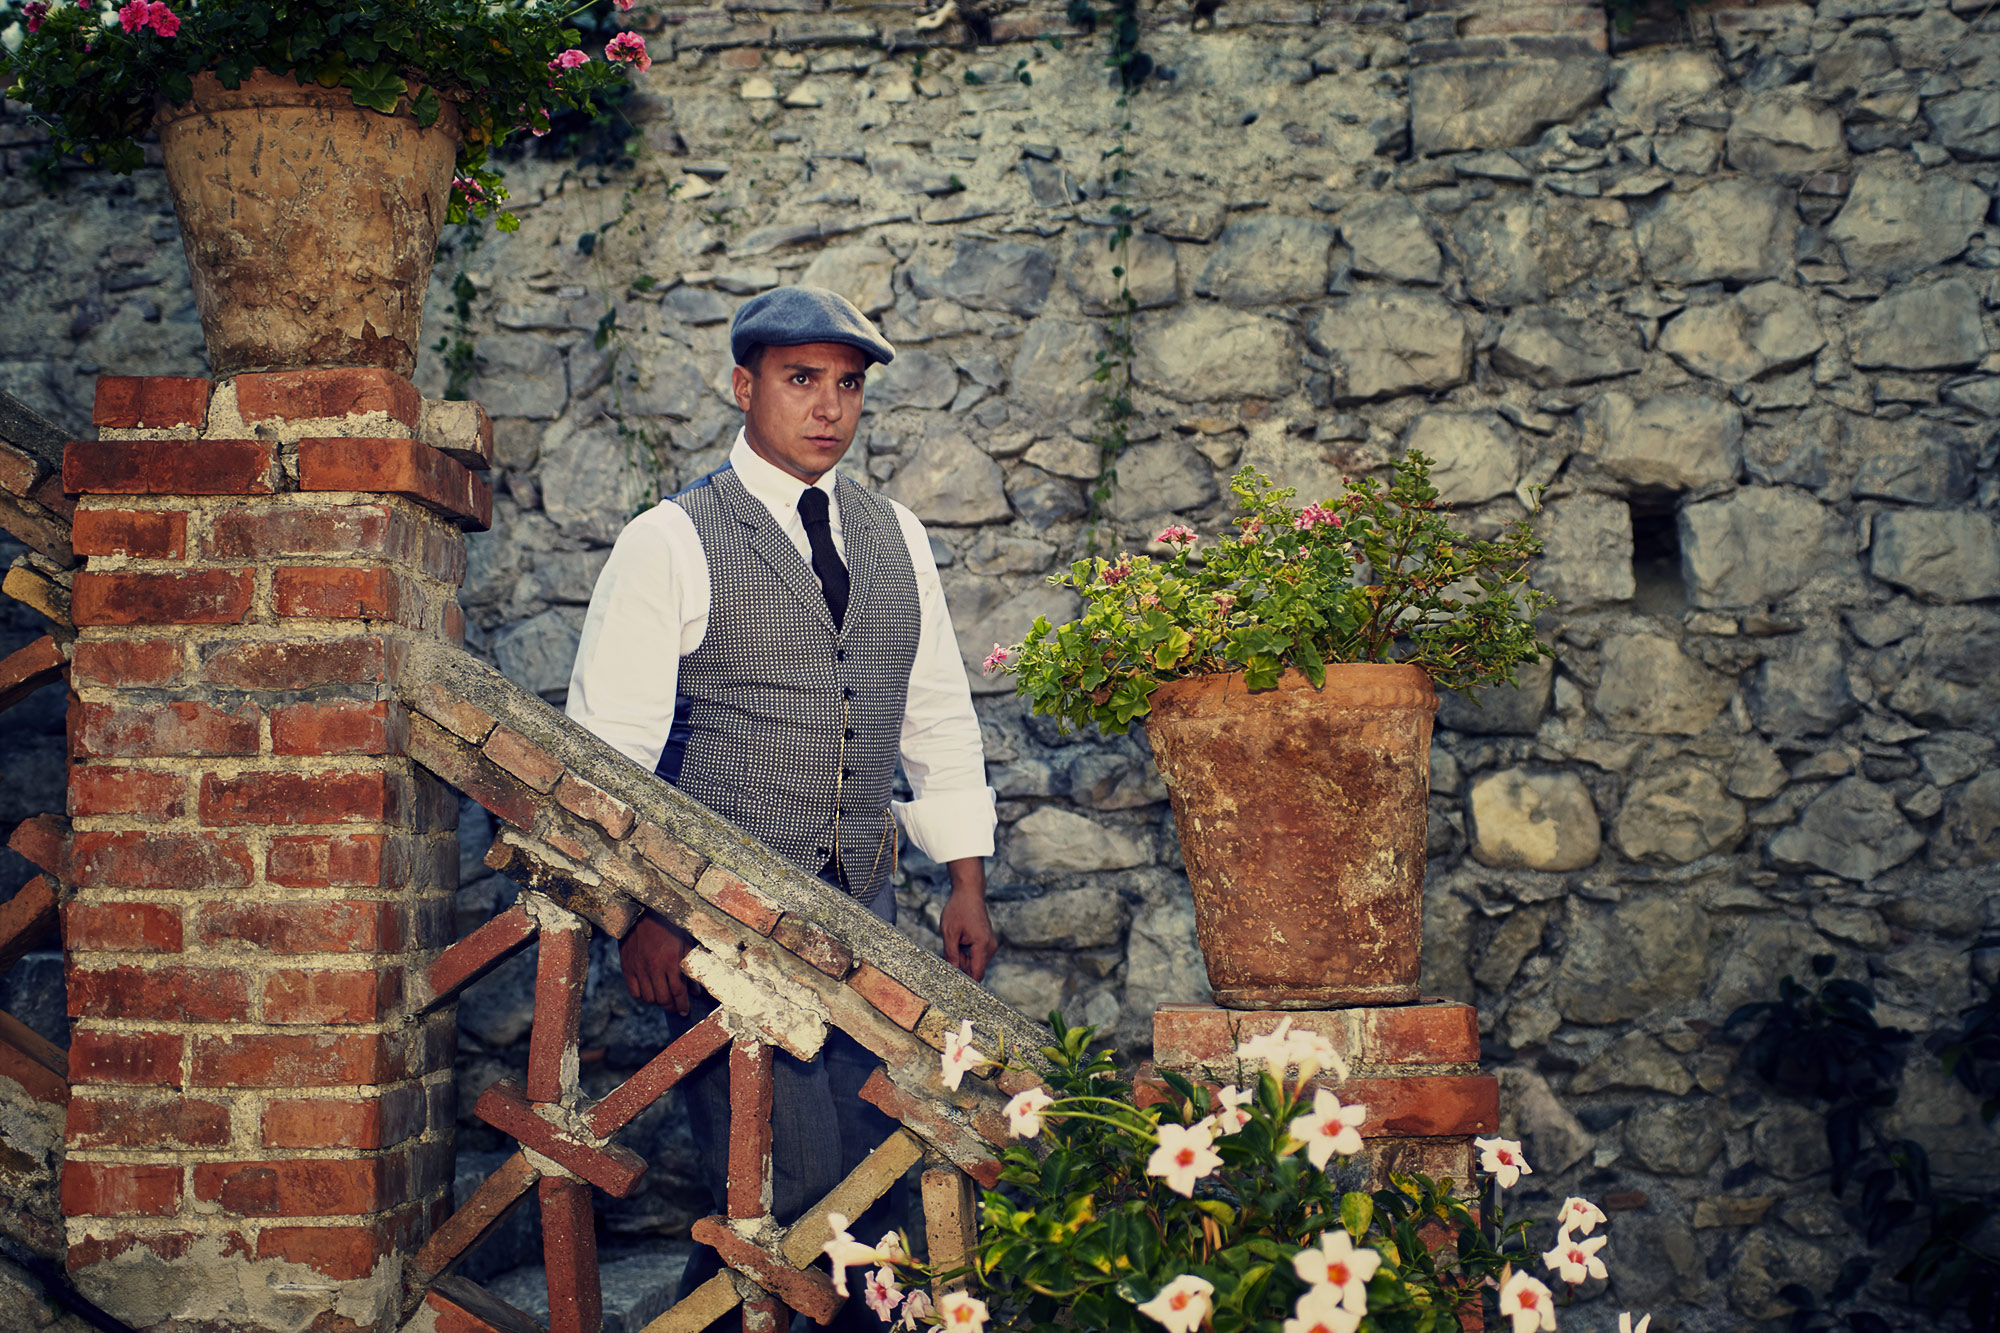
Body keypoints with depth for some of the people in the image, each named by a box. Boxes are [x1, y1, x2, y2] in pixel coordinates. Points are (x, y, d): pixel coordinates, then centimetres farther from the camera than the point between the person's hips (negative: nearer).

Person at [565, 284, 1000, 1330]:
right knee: (781, 1185, -10)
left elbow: (940, 718, 17)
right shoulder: (670, 542, -4)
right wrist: (640, 918, -12)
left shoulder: (896, 538, 13)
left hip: (864, 906, 5)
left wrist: (966, 883, 11)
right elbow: (607, 744, -6)